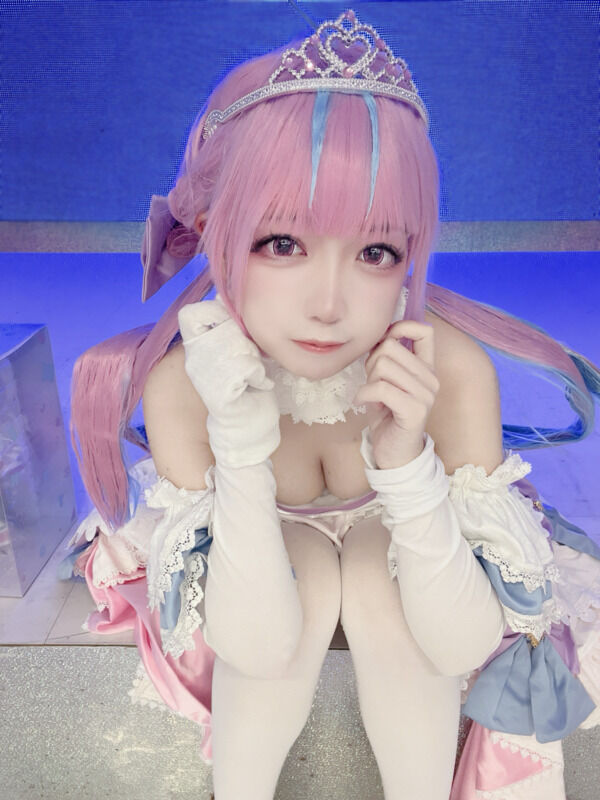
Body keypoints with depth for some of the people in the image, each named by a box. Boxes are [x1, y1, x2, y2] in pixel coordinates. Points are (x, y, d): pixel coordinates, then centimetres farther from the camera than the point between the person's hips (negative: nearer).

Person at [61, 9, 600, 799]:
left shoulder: (455, 371, -32)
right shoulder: (178, 385, -31)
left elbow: (463, 648, -27)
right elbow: (258, 649, -30)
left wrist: (408, 464, -43)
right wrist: (241, 445, -43)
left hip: (403, 550, 0)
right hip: (268, 561, 0)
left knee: (375, 569, -30)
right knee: (306, 571, -30)